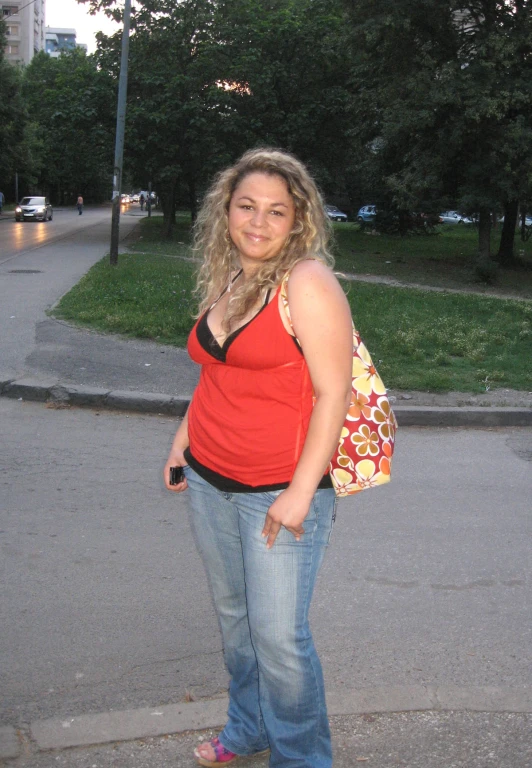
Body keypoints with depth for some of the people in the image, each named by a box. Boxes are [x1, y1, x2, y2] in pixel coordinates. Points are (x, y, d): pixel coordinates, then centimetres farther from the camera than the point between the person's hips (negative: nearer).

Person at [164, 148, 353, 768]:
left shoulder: (307, 282, -14)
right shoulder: (222, 281, 9)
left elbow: (333, 392, -18)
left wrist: (301, 491, -20)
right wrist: (183, 438, 16)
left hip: (279, 490, -7)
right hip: (208, 481, 7)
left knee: (278, 635, 0)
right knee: (233, 615, 19)